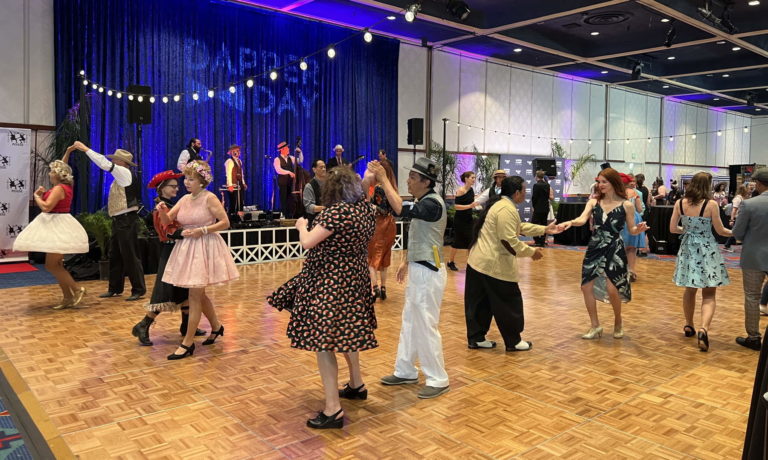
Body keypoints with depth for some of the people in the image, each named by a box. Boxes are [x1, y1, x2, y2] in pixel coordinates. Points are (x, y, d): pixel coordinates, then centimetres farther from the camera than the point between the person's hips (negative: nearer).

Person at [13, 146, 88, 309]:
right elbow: (62, 168, 28)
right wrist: (68, 152, 21)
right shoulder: (65, 185, 11)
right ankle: (68, 298, 12)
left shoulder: (59, 188, -17)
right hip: (57, 226, 10)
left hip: (58, 227, -10)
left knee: (51, 265, -9)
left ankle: (77, 290, -6)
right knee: (56, 265, 11)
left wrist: (36, 196, -9)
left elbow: (46, 207, -25)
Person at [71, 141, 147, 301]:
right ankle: (115, 288, 24)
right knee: (114, 255, 14)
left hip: (127, 221, -10)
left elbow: (105, 164, -18)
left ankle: (138, 290, 3)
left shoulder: (125, 173, -12)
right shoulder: (120, 176, 16)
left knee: (130, 256, -5)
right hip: (119, 221, 10)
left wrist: (85, 149, -15)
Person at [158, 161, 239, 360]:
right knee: (198, 294, 15)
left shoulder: (209, 198, -11)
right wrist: (162, 211, -17)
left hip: (204, 248, -7)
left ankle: (188, 343, 0)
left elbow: (225, 222, -13)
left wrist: (201, 231, -19)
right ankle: (216, 326, 36)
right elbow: (167, 221, 4)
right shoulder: (185, 199, 8)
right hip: (187, 248, 7)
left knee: (194, 295, -6)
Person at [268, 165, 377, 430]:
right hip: (354, 280, 10)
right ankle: (357, 385, 41)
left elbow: (308, 242, -21)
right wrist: (366, 181, 35)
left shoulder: (337, 211, -21)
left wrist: (302, 226, -2)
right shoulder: (365, 208, 3)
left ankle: (333, 410, -5)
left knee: (323, 341, -5)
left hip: (330, 283, -10)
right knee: (345, 332, 25)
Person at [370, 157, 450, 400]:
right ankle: (405, 371, 29)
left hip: (428, 273, -10)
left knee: (426, 326, -2)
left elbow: (401, 209, -36)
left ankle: (438, 380, 11)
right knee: (409, 322, 17)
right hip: (418, 270, 10)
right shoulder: (423, 202, 12)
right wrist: (407, 261, 22)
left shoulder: (432, 203, -19)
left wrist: (383, 179, -29)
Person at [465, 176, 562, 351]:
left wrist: (544, 229, 23)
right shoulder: (507, 210, -18)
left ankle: (476, 338, 21)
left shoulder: (501, 205, 17)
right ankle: (513, 341, 15)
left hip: (478, 261, 10)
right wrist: (531, 252, -11)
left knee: (480, 303, 14)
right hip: (493, 264, -10)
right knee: (509, 303, 3)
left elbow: (520, 227, 25)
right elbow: (509, 240, -23)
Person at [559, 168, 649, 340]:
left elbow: (632, 230, 0)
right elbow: (582, 219, -14)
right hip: (595, 248, 4)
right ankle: (595, 326, 18)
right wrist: (570, 222, -35)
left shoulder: (626, 205, -4)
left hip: (614, 250, -3)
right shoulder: (593, 202, 2)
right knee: (586, 286, 2)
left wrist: (639, 229, -22)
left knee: (612, 288, -8)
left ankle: (618, 322, 22)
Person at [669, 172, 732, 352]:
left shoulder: (680, 203, -2)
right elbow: (720, 231, -5)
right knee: (708, 294, 0)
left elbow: (673, 228, 2)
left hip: (688, 248, 4)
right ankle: (703, 329, -19)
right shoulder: (711, 204, -13)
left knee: (690, 290, 19)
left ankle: (689, 326, 29)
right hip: (707, 250, -4)